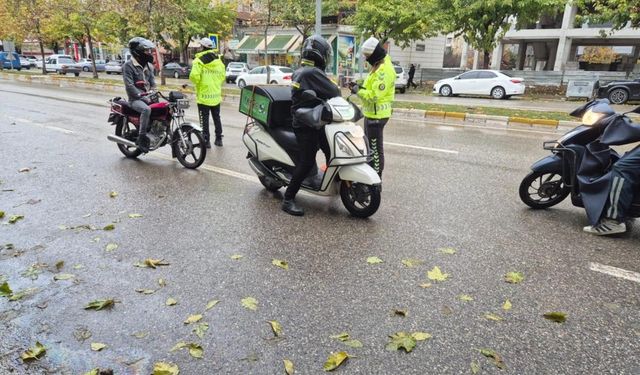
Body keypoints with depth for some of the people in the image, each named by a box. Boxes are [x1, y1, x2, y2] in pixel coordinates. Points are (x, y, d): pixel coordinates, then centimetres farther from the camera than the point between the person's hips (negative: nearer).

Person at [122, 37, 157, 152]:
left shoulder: (148, 65, 16)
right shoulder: (128, 65, -7)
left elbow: (152, 82, 18)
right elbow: (129, 85, -15)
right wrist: (142, 97, -22)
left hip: (147, 96, 7)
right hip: (135, 99, -7)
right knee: (146, 109, -37)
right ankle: (141, 138, -32)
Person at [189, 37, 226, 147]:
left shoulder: (199, 60, -11)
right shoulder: (219, 61, 5)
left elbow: (194, 76, -20)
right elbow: (222, 77, 8)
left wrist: (198, 83, -1)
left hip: (203, 96, -5)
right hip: (216, 96, 5)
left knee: (204, 119, 3)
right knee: (217, 118, 15)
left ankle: (206, 140, 5)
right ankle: (219, 139, 20)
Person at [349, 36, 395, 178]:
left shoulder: (384, 70, -21)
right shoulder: (379, 66, 13)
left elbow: (374, 95, -26)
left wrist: (358, 91, -15)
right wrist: (360, 87, 1)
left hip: (376, 115, -11)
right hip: (372, 113, 11)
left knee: (375, 148, -3)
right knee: (369, 145, 20)